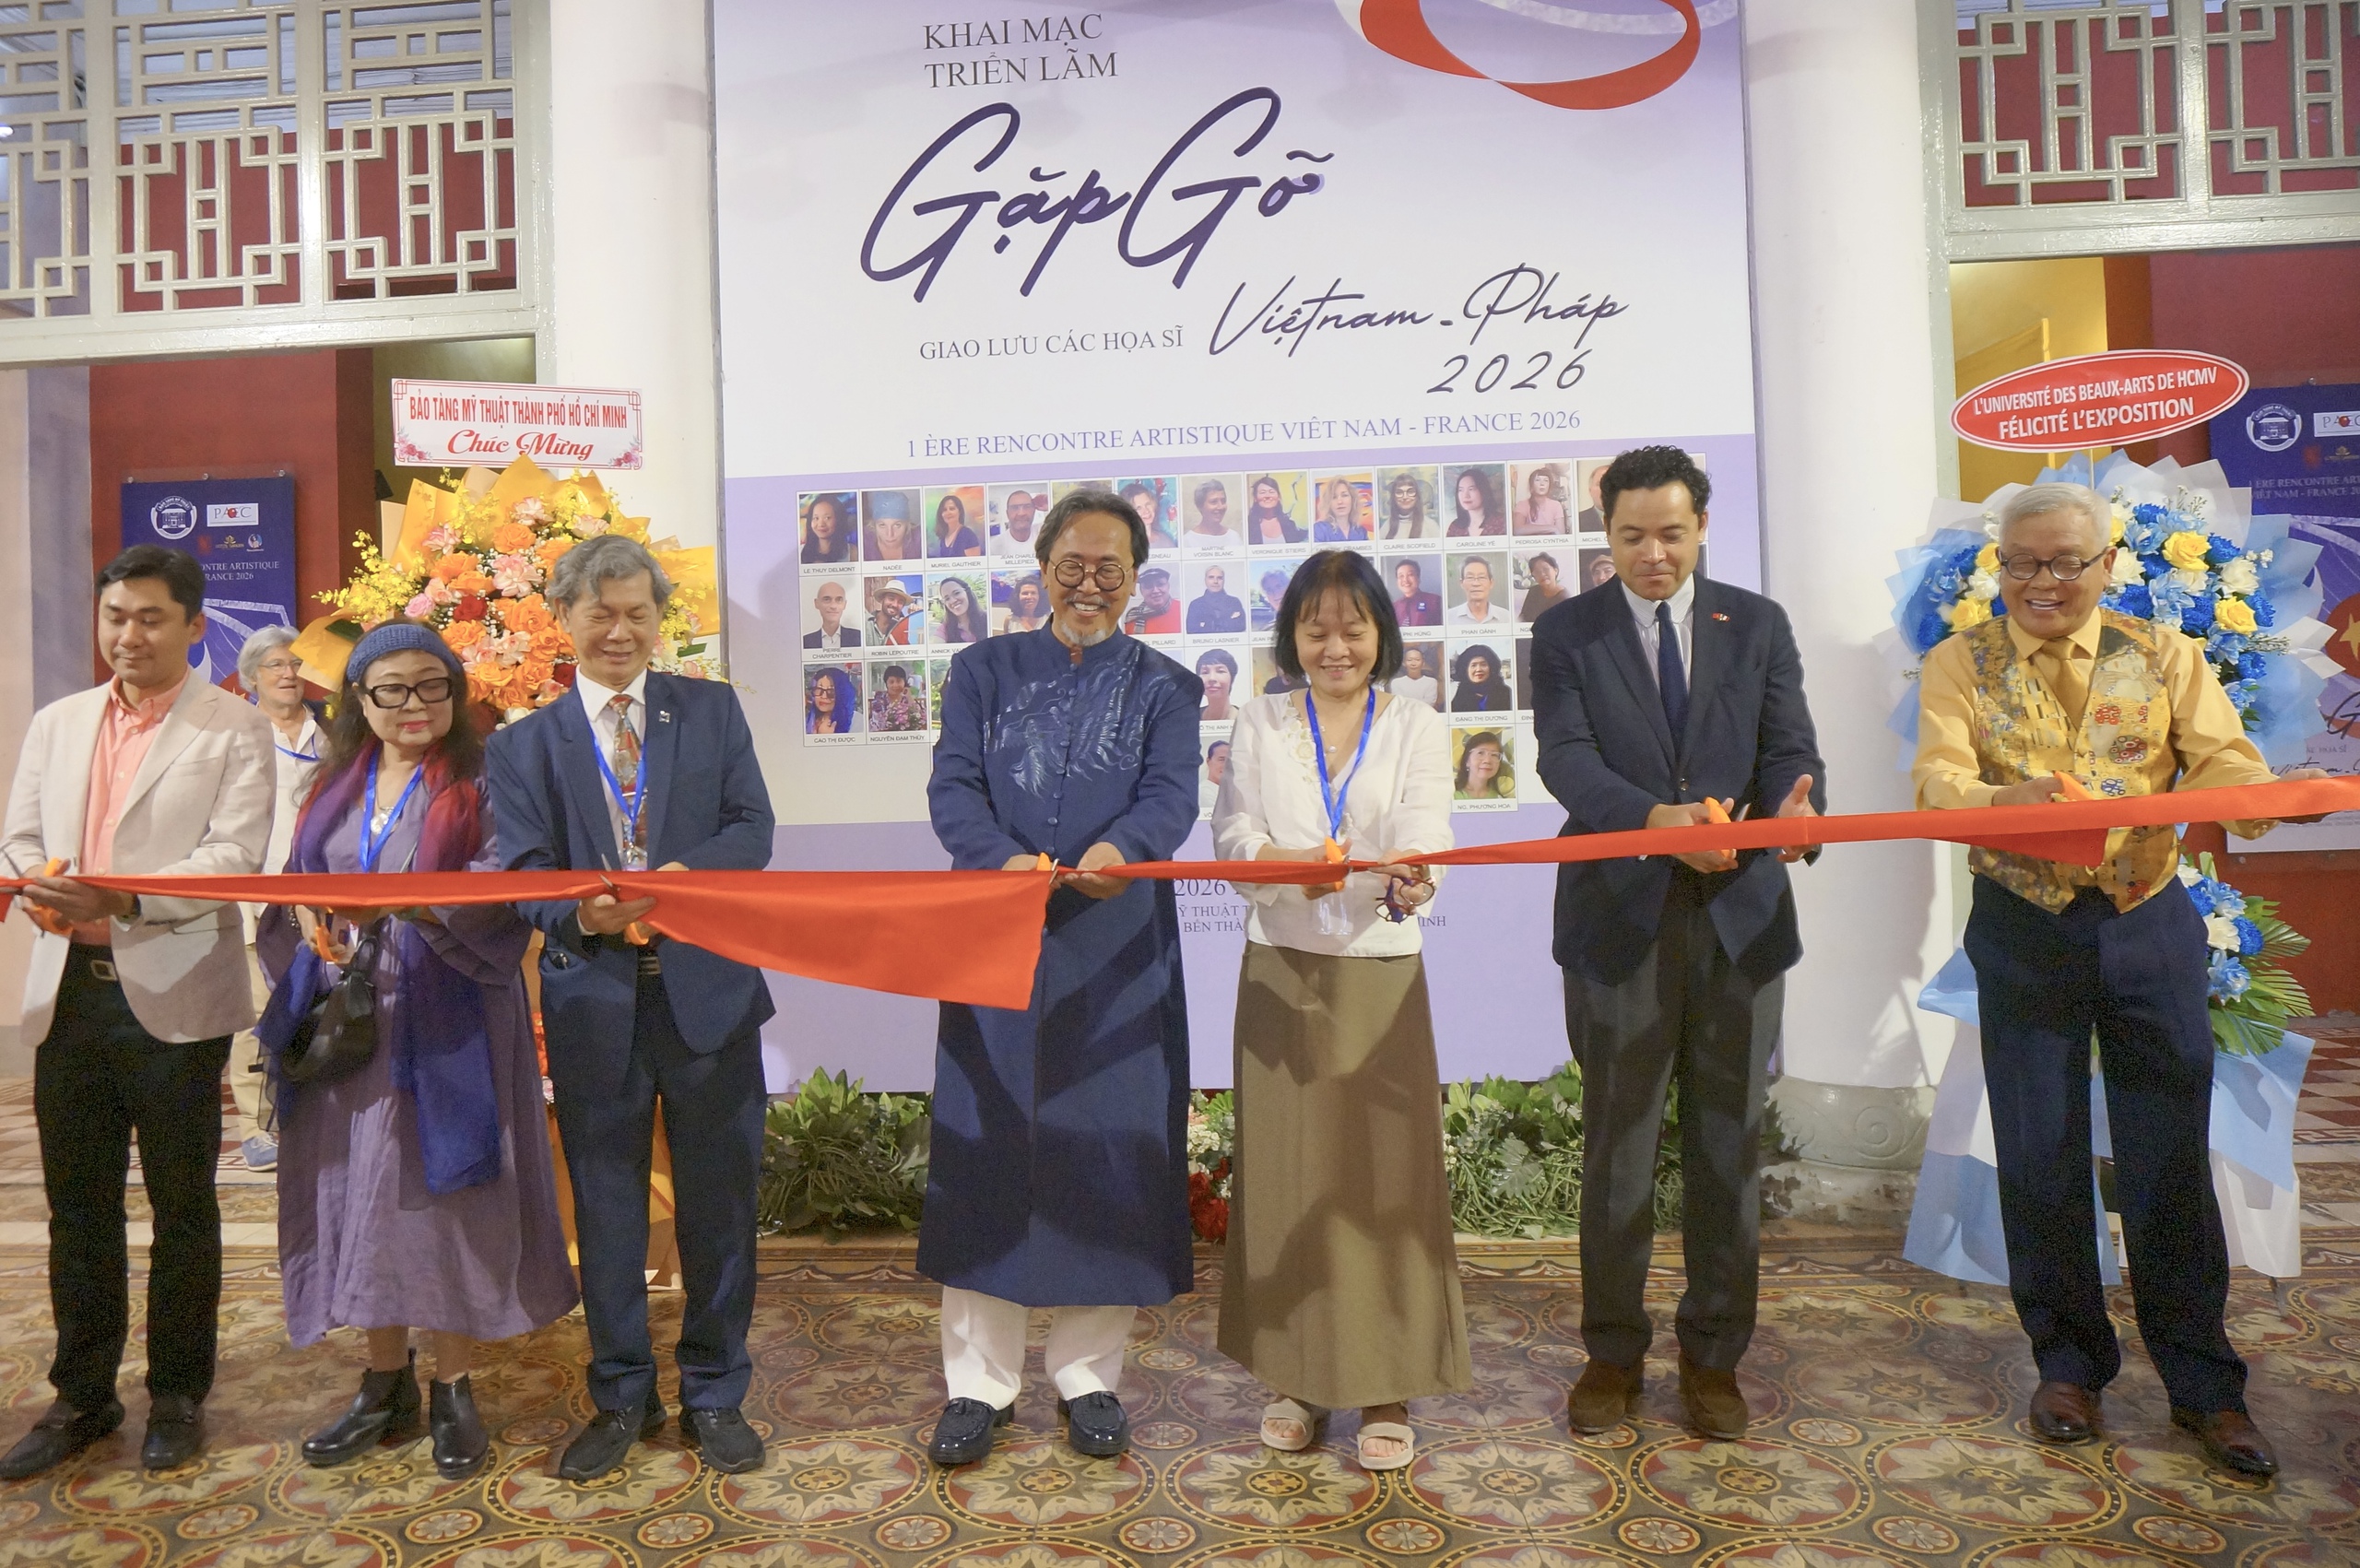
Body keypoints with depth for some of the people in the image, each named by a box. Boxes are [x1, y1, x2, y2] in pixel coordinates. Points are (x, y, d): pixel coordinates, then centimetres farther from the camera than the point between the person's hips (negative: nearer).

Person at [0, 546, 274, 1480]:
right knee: (78, 1205, 13)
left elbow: (236, 858, -12)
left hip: (173, 997, -4)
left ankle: (178, 1396, 22)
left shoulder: (234, 729, -3)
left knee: (181, 1207, 7)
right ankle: (81, 1397, 28)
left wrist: (122, 896, -26)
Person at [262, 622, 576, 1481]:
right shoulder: (337, 787, 14)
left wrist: (402, 903, -29)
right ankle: (386, 1384, 22)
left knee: (440, 1189, -1)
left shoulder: (479, 782, -2)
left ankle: (453, 1391, 12)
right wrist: (314, 922, -9)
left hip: (444, 1021, -5)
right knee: (361, 1189, 8)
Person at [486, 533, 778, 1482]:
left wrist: (678, 877, -22)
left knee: (718, 1199, 8)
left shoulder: (713, 711, 6)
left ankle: (715, 1395, 26)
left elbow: (751, 830, -3)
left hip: (707, 988, 0)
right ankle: (622, 1396, 30)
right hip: (593, 1003, 1)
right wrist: (580, 912, -25)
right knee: (606, 1206, 12)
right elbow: (522, 870, -3)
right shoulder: (524, 745, 6)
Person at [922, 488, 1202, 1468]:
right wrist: (1004, 860, -24)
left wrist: (1120, 848, -31)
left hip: (1116, 952, 0)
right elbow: (953, 788, -3)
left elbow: (1172, 796, -8)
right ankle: (981, 1380, 19)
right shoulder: (984, 672, 9)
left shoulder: (1164, 686, 8)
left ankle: (1088, 1375, 23)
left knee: (1109, 1149, 5)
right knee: (986, 1148, 4)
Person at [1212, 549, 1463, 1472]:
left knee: (1386, 1171, 0)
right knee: (1287, 1169, 6)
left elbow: (1423, 836, -10)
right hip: (1282, 971, 1)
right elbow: (1234, 835, -3)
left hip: (1381, 973, -1)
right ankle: (1296, 1374, 22)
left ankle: (1385, 1386, 14)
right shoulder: (1259, 726, 8)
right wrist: (1292, 863, -25)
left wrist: (1408, 881, -34)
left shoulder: (1417, 729, 4)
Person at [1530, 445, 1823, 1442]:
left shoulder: (1757, 625, 9)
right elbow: (1566, 758, -11)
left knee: (1728, 1145, 10)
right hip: (1619, 919, -2)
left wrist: (1796, 809, -21)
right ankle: (1613, 1351, 25)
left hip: (1740, 912, 2)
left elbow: (1788, 750, 3)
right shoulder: (1565, 633, 2)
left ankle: (1713, 1356, 26)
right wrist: (1659, 817, -29)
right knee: (1617, 1147, 8)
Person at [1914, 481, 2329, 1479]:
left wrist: (2245, 796, -31)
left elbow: (2228, 762, -7)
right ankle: (2069, 1362, 25)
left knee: (2171, 1156, 6)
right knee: (2039, 1156, 7)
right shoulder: (1961, 664, 2)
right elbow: (1936, 778, -13)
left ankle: (2202, 1383, 22)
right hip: (2023, 932, 0)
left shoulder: (2164, 656, 5)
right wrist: (2001, 799, -35)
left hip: (2148, 924, 1)